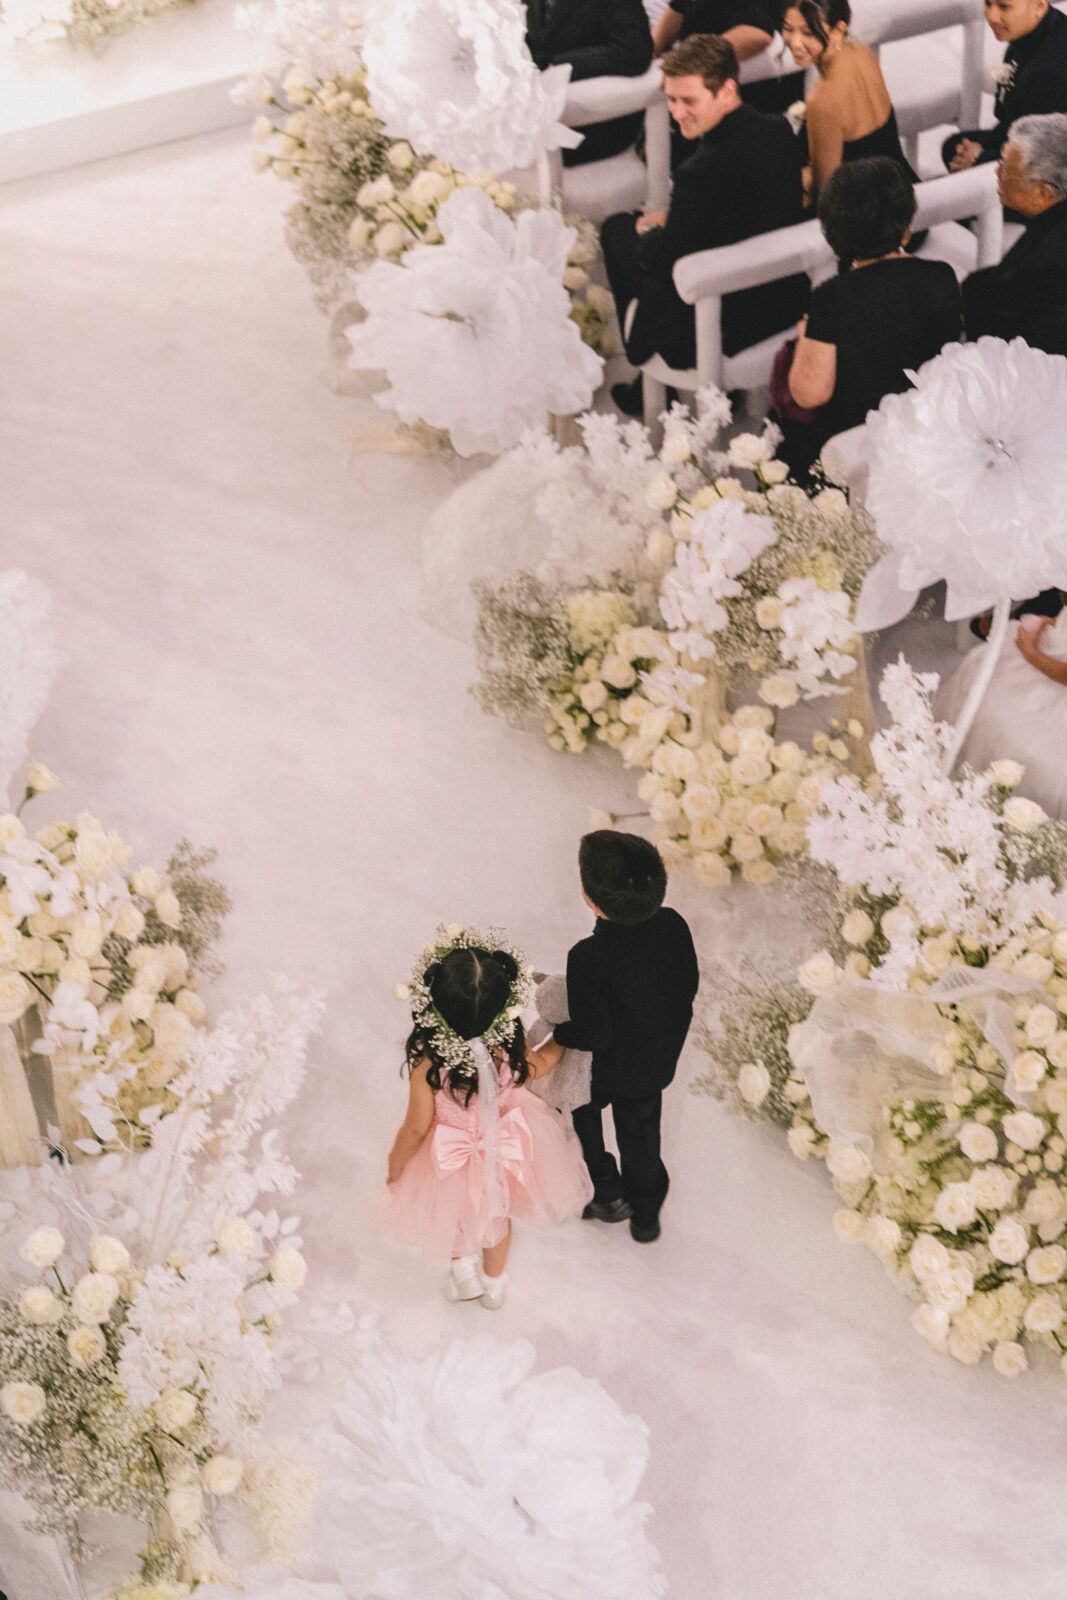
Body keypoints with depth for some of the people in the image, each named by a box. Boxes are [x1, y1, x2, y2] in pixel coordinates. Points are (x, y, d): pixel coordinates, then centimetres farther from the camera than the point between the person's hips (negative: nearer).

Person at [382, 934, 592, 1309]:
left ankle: (464, 1268, 52)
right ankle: (493, 1284, 56)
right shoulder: (510, 1047, -31)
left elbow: (417, 1127, -24)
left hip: (451, 1160, -3)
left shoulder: (428, 1061, -39)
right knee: (496, 1214, 32)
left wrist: (395, 1165, -4)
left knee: (448, 1211, 33)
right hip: (504, 1146, 3)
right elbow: (540, 1064, -6)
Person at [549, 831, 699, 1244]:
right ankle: (645, 1215, 50)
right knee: (639, 1133, 31)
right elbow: (689, 987, -6)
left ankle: (606, 1193, 40)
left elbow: (593, 1035, -29)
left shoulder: (588, 959, -38)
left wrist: (553, 1031, -11)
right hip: (658, 1061, 5)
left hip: (605, 1070, -5)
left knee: (579, 1110, 31)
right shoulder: (673, 925, -23)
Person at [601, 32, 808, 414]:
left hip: (728, 328, -8)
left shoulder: (702, 173, -32)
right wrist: (672, 221, 9)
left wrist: (650, 231, 4)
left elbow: (661, 262, -18)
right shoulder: (779, 130, -6)